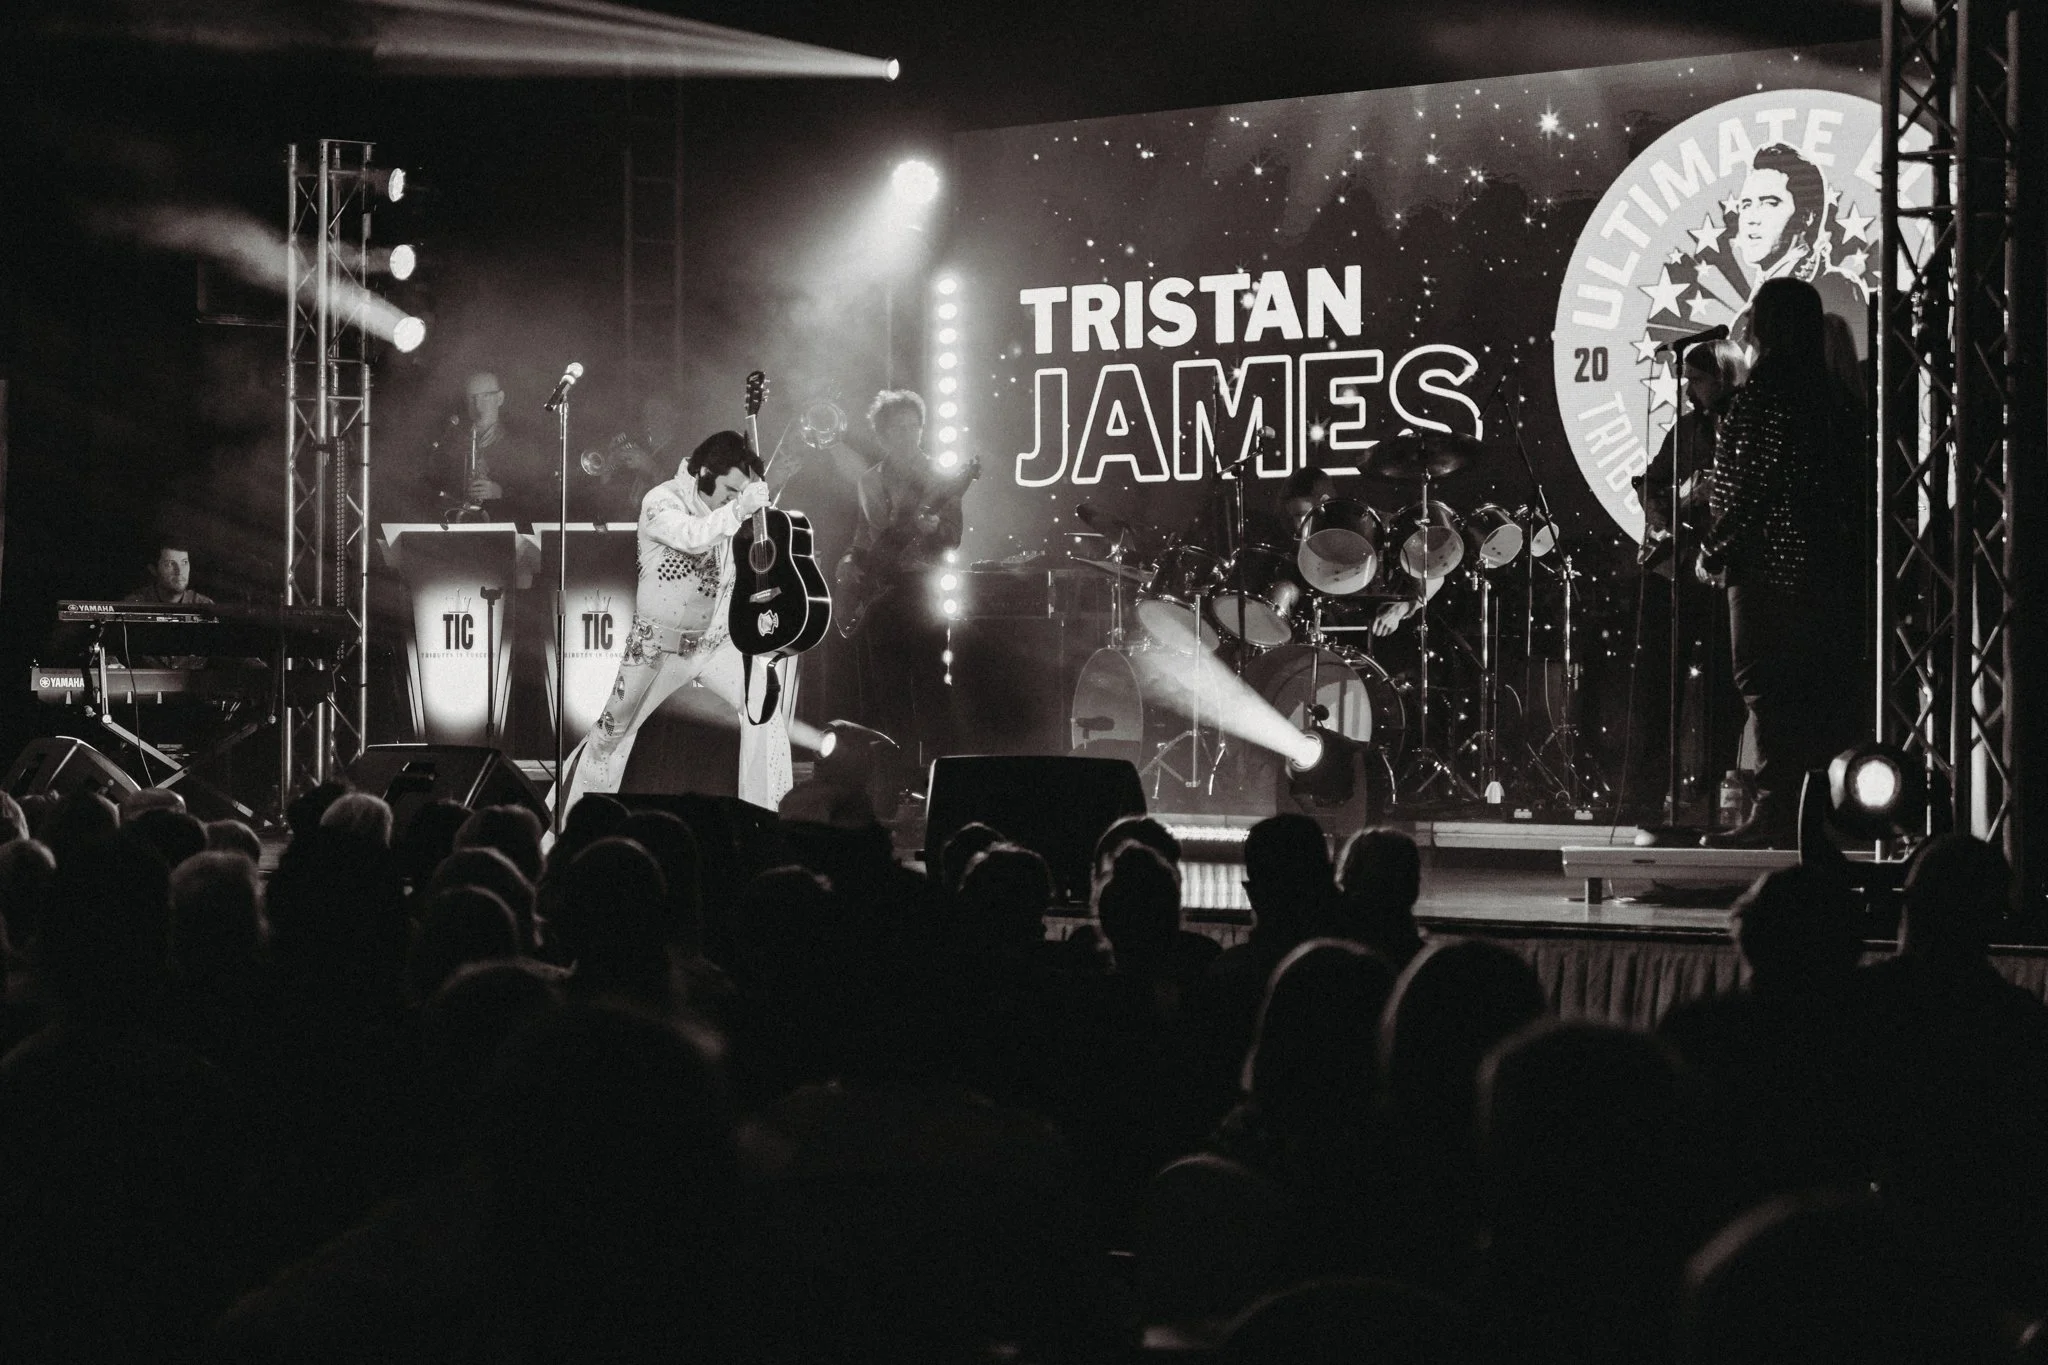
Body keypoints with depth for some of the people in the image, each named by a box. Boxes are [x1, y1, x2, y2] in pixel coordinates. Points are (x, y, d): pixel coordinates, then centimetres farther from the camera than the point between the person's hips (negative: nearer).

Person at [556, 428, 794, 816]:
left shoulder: (724, 508, -1)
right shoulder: (661, 503, -18)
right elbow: (692, 537, -38)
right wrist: (740, 507, -40)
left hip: (714, 640, 4)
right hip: (659, 643, -4)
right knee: (614, 728, 9)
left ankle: (764, 810, -6)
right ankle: (574, 812, 28)